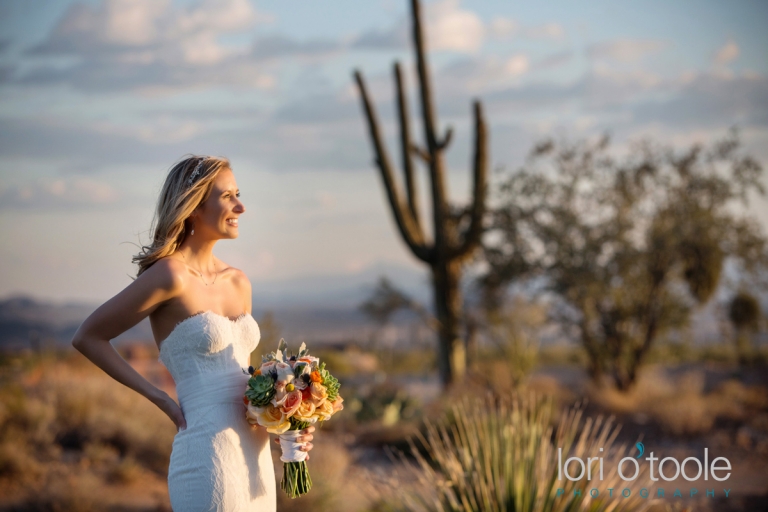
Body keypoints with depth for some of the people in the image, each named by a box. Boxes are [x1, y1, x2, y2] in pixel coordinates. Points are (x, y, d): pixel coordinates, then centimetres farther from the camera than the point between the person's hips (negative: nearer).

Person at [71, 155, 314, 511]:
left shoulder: (238, 282, 13)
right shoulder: (170, 275, -9)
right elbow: (87, 337, -5)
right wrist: (160, 398, -6)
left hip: (256, 459, 8)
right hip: (208, 457, -8)